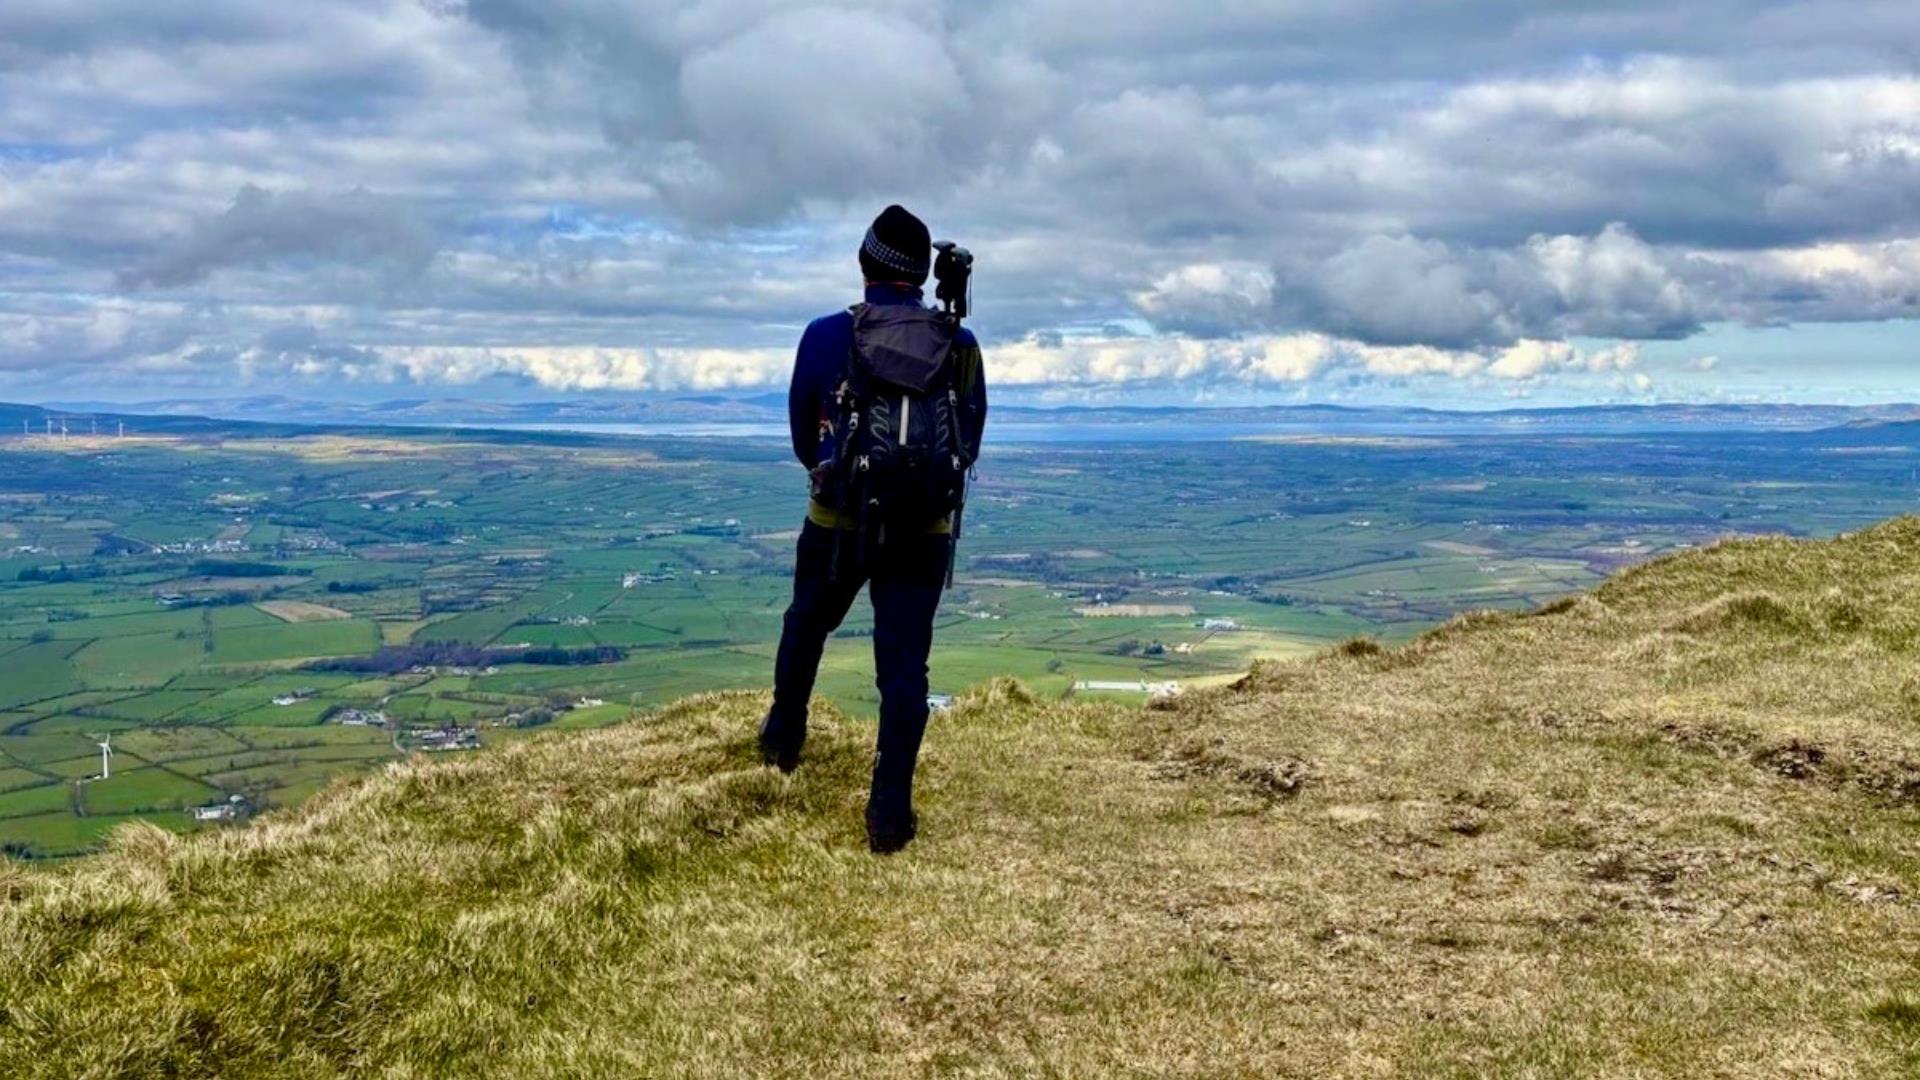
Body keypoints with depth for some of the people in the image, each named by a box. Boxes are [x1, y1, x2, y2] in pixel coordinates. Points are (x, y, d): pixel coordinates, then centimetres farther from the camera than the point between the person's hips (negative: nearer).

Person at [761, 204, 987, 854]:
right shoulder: (960, 347, -2)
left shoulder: (826, 337, -6)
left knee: (805, 628, 25)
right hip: (924, 531, 0)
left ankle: (783, 741, 45)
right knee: (904, 666, 3)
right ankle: (890, 817, -1)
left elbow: (804, 440, 4)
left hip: (837, 525, 0)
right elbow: (969, 444, 7)